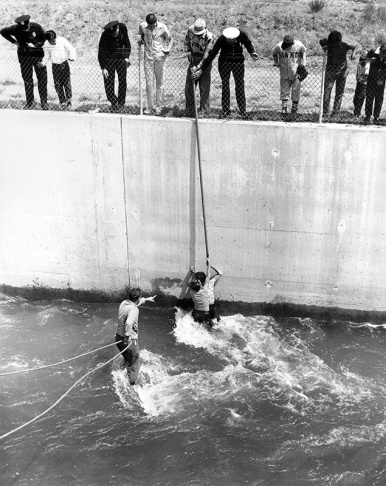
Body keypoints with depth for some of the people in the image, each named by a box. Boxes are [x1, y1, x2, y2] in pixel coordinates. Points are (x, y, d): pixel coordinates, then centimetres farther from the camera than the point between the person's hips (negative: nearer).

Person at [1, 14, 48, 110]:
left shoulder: (37, 27, -11)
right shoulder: (16, 28, -9)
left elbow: (45, 38, 0)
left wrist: (36, 45, -15)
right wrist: (14, 42, -2)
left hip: (38, 55, -1)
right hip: (24, 56, 1)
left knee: (42, 79, -2)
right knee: (27, 79, 3)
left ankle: (44, 102, 6)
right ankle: (30, 101, 11)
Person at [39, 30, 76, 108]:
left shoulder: (62, 40, -12)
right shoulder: (46, 45, -5)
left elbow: (71, 49, -6)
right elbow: (47, 56, 8)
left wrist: (72, 57, -22)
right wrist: (43, 63, -9)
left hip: (64, 64, -2)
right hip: (55, 66, 2)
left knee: (67, 83, -6)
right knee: (58, 85, 1)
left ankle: (69, 99, 12)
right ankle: (62, 102, 10)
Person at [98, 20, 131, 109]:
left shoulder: (123, 28, -11)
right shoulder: (105, 35, -21)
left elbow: (127, 44, 5)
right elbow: (101, 52, -18)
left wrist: (127, 57, -3)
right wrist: (103, 68, -23)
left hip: (121, 58, 3)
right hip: (108, 59, -3)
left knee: (123, 81, 3)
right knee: (108, 81, -6)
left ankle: (121, 102, 12)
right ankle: (113, 101, 6)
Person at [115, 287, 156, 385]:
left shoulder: (123, 303, 0)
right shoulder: (134, 309, -26)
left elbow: (135, 302, 22)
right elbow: (128, 323, -43)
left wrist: (146, 299, 33)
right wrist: (127, 336, -31)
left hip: (119, 338, 8)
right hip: (130, 340, -8)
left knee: (127, 359, 33)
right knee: (133, 364, 14)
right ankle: (131, 383, 26)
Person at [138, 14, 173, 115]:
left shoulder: (162, 27, -9)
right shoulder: (142, 26, -3)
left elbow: (170, 39, 2)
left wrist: (168, 49, -15)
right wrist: (141, 40, -6)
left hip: (160, 56, -1)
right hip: (148, 56, 2)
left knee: (159, 82, 4)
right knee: (148, 82, -1)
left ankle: (158, 107, 11)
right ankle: (150, 107, 7)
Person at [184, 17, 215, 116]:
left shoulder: (209, 37, -22)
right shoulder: (190, 30, -8)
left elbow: (207, 55, -23)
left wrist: (199, 66, -28)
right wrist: (189, 53, 0)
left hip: (205, 62, -5)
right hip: (193, 60, 5)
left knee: (204, 88, -5)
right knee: (189, 86, 6)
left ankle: (204, 110, 4)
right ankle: (189, 111, 16)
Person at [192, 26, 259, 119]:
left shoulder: (242, 35, -14)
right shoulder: (221, 39, -18)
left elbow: (248, 45, 7)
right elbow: (211, 55, -17)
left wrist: (253, 53, -13)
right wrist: (201, 70, -19)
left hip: (238, 62, 1)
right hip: (224, 63, -1)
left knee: (240, 86, -2)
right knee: (225, 86, -3)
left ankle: (243, 111, 4)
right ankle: (226, 111, 4)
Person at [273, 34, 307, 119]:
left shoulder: (299, 45, -15)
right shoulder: (279, 46, -15)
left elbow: (303, 52, 6)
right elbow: (274, 53, 6)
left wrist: (303, 63, 0)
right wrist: (276, 63, -2)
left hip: (296, 71, 0)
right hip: (284, 72, 0)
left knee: (296, 90, 8)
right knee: (284, 91, 1)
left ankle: (294, 109, 22)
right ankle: (284, 109, 8)